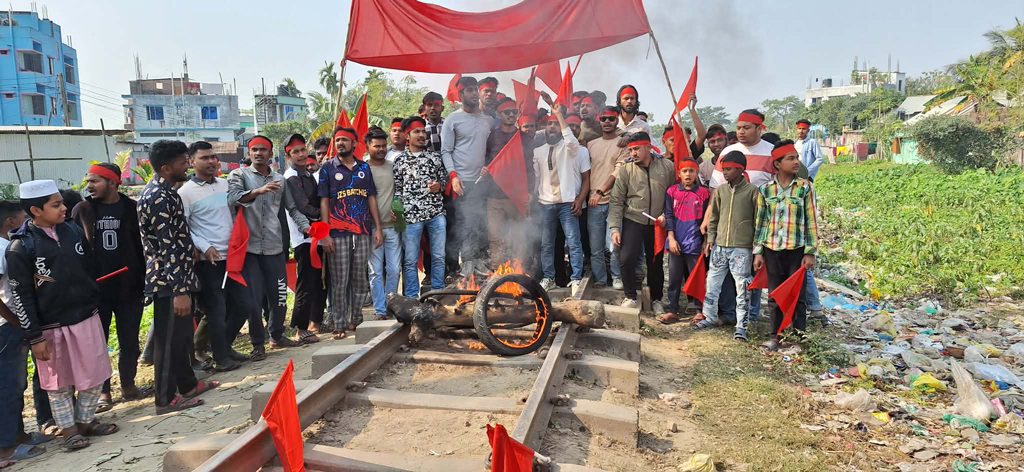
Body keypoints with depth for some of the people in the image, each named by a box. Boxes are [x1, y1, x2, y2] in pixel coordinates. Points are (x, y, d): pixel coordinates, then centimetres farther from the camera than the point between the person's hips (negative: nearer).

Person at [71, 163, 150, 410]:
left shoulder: (131, 209, -1)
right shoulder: (82, 210, 0)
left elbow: (143, 244, 1)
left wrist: (144, 278, -3)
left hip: (129, 287, 0)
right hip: (95, 288, 0)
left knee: (130, 342, 11)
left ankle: (128, 386, 26)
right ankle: (103, 392, 20)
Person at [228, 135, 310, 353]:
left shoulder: (280, 179, 13)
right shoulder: (239, 175, 3)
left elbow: (292, 208, 15)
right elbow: (232, 198, -16)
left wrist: (307, 227, -2)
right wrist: (258, 191, -33)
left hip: (275, 246, 3)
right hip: (249, 246, -3)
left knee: (279, 295, 8)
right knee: (253, 298, 0)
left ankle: (277, 335, 28)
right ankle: (258, 343, 14)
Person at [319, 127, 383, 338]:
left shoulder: (364, 167, 11)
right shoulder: (328, 168, 3)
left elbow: (371, 199, 12)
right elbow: (324, 202, 0)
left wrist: (378, 228, 5)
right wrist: (325, 234, -7)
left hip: (363, 232, 3)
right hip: (338, 233, -3)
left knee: (360, 279, 8)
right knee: (340, 281, 0)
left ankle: (356, 320, 20)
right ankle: (340, 325, 7)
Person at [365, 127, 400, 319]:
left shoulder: (393, 166, 9)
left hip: (392, 226, 3)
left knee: (394, 270, 6)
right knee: (376, 271, 1)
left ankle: (391, 305, 21)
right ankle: (380, 310, 8)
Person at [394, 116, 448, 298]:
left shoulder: (435, 156, 10)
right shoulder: (400, 160, 4)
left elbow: (444, 177, 17)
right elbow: (397, 188, 6)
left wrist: (439, 185, -4)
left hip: (436, 213, 2)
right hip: (411, 215, -2)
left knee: (438, 257, 7)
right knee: (410, 260, 2)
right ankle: (412, 299, 13)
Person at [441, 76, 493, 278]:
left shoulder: (487, 120, 14)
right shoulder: (453, 120, -1)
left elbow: (491, 148, 16)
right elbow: (446, 151, -4)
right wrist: (453, 176, -15)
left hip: (482, 179, 5)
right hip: (462, 180, -4)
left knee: (481, 221, 5)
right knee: (464, 222, -3)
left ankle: (478, 258, 13)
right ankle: (467, 261, 4)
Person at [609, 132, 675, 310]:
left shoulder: (667, 167, -5)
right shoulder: (625, 170, -6)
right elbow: (617, 201, -6)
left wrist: (667, 215, -4)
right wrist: (615, 228, -11)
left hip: (657, 224, 1)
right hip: (633, 222, -1)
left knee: (655, 263, 12)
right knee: (626, 258, -14)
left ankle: (656, 299, 30)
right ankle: (631, 297, 6)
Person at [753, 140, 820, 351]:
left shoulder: (805, 187, -2)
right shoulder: (766, 190, 2)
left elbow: (811, 221, -1)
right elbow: (760, 223, 6)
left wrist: (810, 252, -5)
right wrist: (758, 252, 4)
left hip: (797, 249, -1)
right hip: (772, 249, 2)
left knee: (797, 294, 4)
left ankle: (799, 335, 17)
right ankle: (775, 335, 20)